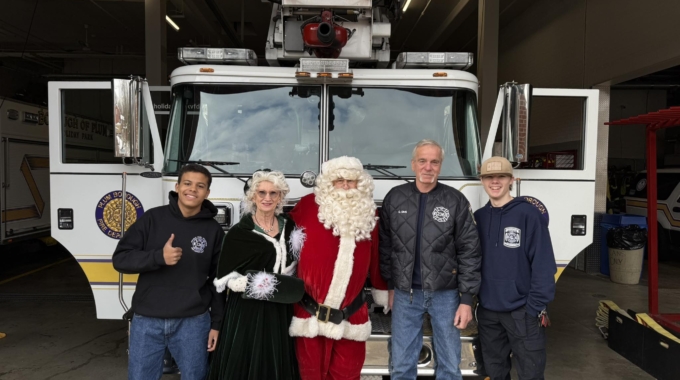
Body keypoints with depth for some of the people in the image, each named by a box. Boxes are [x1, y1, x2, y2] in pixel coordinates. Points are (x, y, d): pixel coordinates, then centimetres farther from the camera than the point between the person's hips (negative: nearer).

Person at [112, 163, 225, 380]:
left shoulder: (213, 230, 0)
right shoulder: (153, 218, -2)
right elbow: (120, 259, -5)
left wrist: (217, 323, 2)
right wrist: (158, 257, -21)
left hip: (193, 322, 0)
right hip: (147, 322, 0)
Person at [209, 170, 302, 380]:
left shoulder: (289, 227, 6)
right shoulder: (239, 232, -7)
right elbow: (228, 278, -9)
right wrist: (254, 284, -22)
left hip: (279, 313, 4)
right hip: (247, 313, -4)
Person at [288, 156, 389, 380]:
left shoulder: (368, 214, 4)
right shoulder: (309, 205, -7)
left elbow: (375, 257, 11)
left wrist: (383, 293, 18)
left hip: (349, 317, 3)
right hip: (309, 312, -2)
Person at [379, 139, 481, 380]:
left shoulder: (456, 201, -5)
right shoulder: (394, 198, 1)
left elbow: (469, 252, -5)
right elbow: (385, 245, 7)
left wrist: (467, 299, -8)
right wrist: (390, 286, 8)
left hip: (445, 293, -1)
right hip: (405, 293, 1)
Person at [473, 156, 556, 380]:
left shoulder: (528, 213, -10)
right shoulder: (479, 217, 7)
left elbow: (543, 262, -13)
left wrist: (536, 306, -15)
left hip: (522, 310, -5)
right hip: (487, 310, 5)